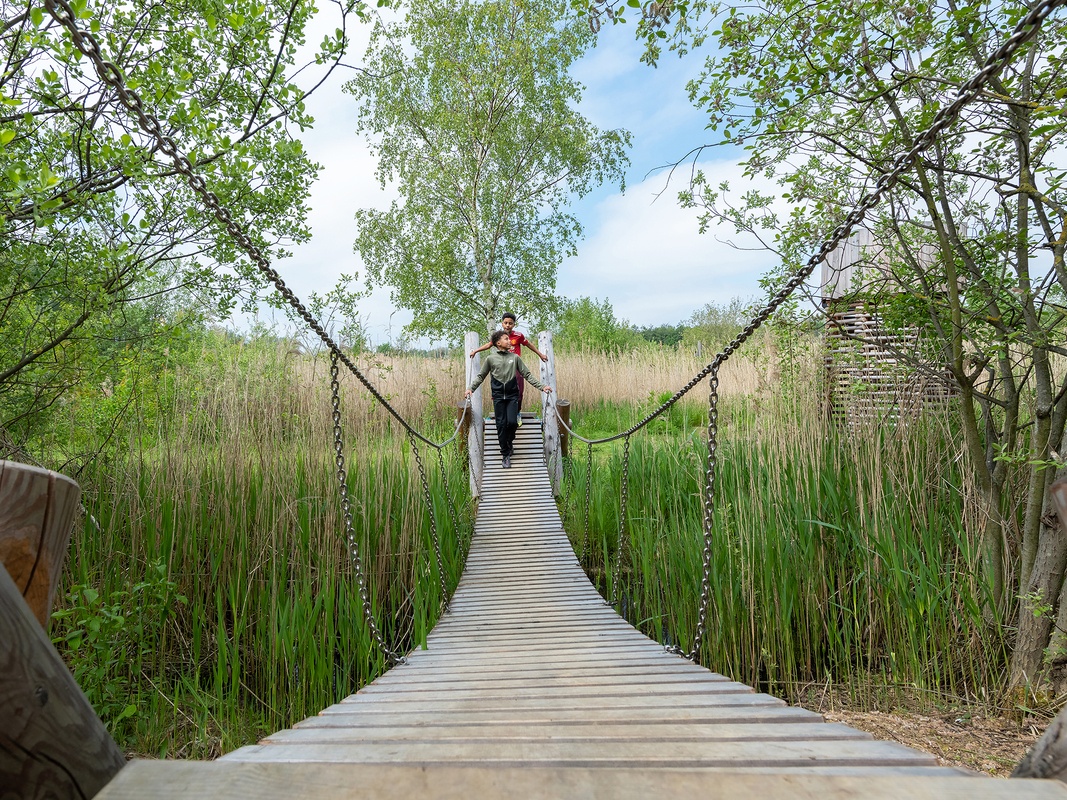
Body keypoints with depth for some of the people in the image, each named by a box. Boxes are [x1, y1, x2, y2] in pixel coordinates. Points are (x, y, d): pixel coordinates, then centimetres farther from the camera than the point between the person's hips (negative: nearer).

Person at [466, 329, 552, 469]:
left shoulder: (515, 357, 6)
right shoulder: (490, 358, 3)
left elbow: (527, 375, 8)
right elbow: (480, 376, 8)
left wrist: (541, 386, 1)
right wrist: (471, 388, -7)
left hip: (512, 395, 1)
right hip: (498, 396, -1)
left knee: (512, 422, -11)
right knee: (501, 425, -1)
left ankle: (509, 441, 22)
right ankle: (505, 454, 9)